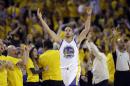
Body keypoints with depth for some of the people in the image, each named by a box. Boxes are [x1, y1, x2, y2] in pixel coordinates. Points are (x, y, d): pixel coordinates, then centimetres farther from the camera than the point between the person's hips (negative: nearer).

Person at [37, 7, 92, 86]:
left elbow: (86, 29, 2)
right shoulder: (61, 42, 9)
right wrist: (40, 18, 2)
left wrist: (89, 16, -7)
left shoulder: (76, 41, 7)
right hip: (63, 70, 2)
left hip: (74, 69, -2)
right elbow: (49, 30, 6)